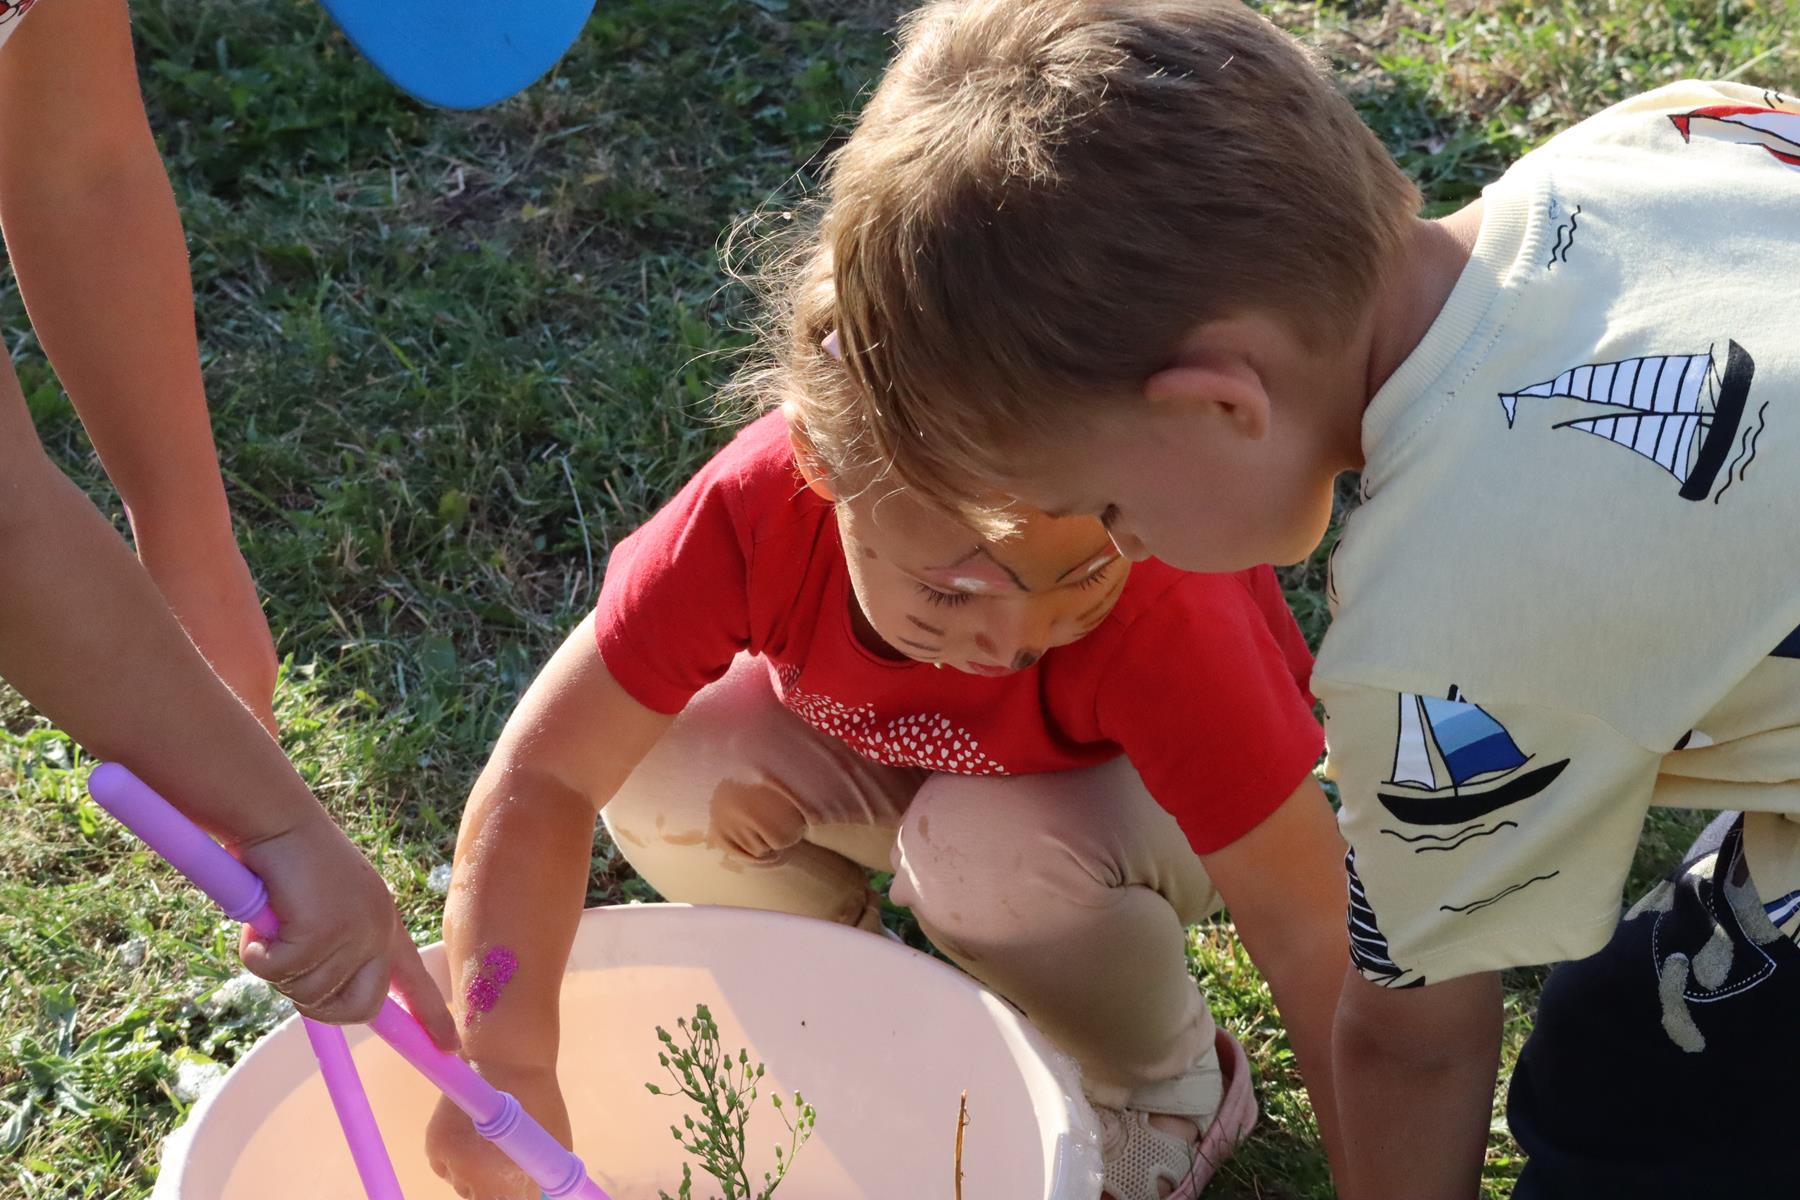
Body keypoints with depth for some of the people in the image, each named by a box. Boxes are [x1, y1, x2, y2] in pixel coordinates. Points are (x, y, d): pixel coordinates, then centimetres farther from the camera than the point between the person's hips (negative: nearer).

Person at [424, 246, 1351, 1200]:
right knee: (656, 775, -23)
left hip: (1142, 785, -2)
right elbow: (543, 773, -31)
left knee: (998, 849, -36)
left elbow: (1312, 936, -36)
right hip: (896, 752, 3)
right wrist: (507, 1066, -42)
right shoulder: (758, 507, -35)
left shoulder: (1167, 618, -40)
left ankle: (1167, 1096, -3)